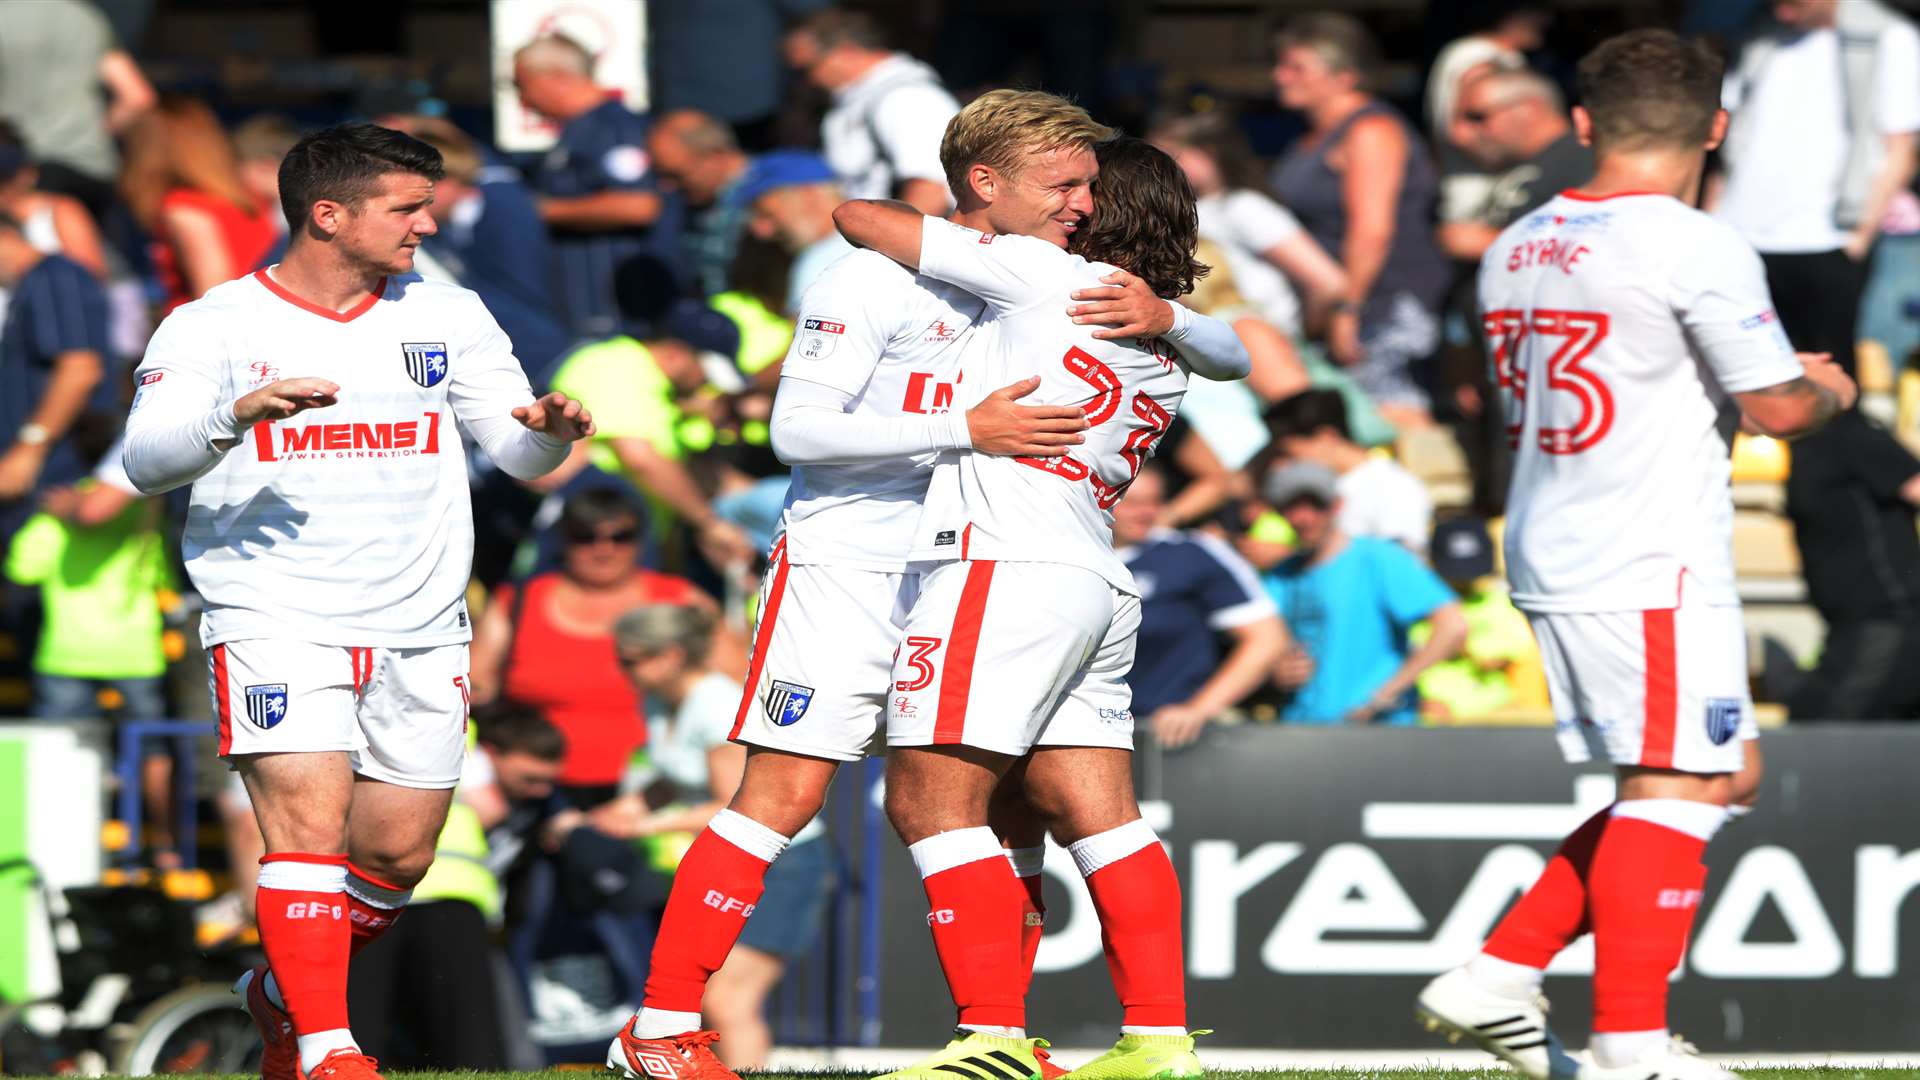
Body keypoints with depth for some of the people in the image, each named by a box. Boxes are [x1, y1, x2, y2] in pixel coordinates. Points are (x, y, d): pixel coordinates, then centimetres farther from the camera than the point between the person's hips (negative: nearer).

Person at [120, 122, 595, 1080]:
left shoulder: (447, 317, 10)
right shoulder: (214, 326, -1)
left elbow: (518, 454, 9)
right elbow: (146, 460, -11)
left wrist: (549, 430, -16)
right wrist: (239, 414, -30)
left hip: (420, 632, 4)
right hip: (276, 627, -4)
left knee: (395, 855, 5)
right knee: (309, 825, -19)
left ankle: (282, 992, 30)